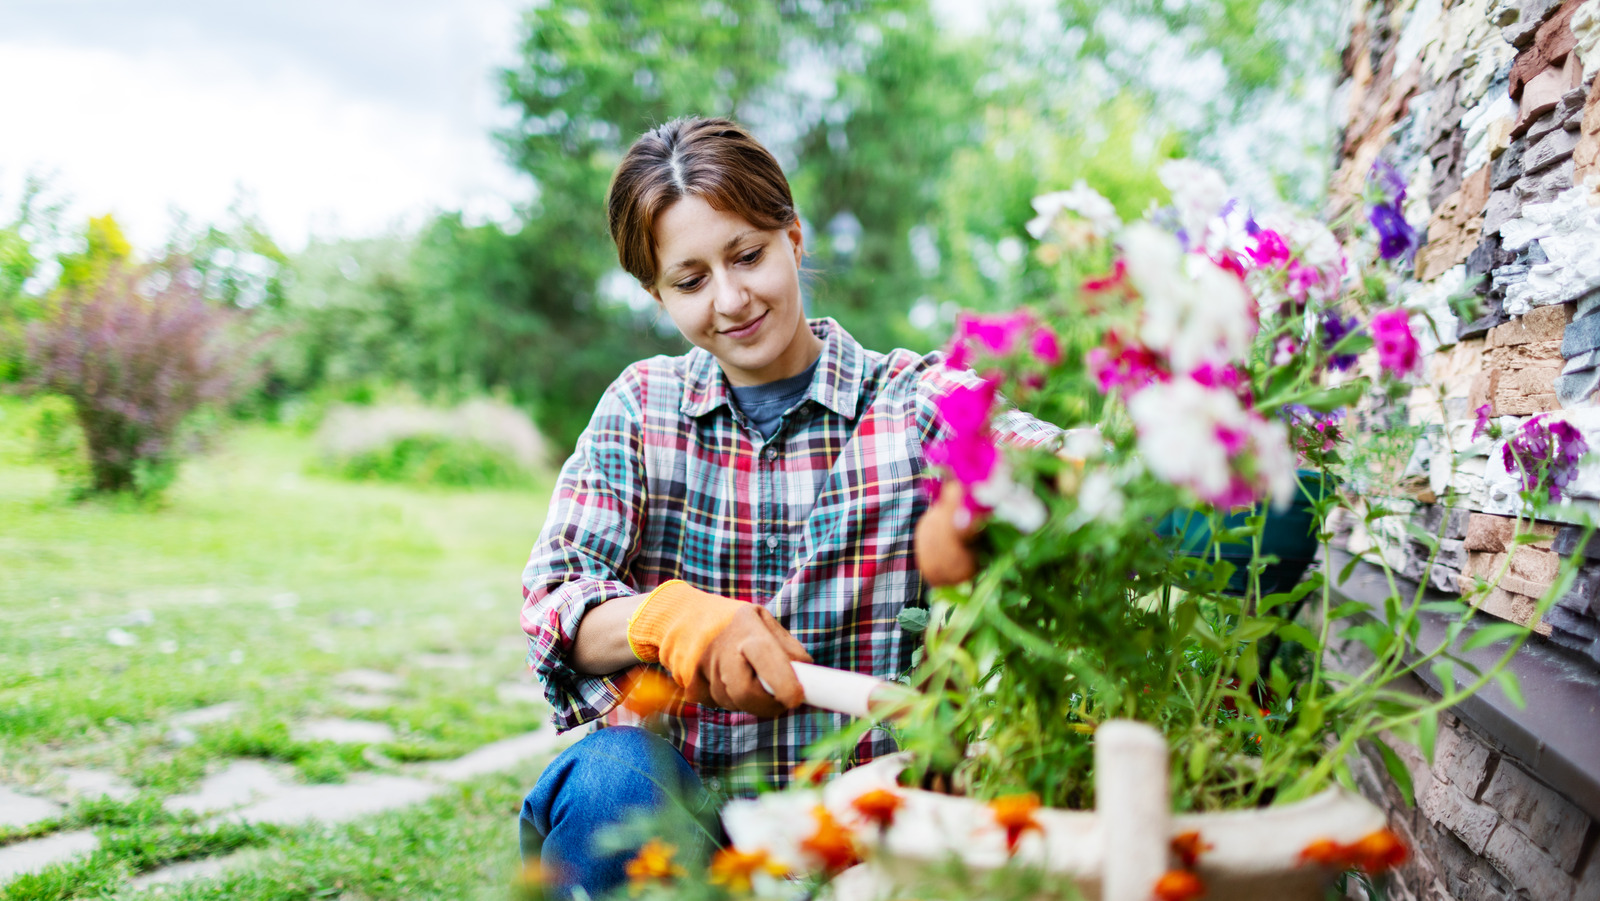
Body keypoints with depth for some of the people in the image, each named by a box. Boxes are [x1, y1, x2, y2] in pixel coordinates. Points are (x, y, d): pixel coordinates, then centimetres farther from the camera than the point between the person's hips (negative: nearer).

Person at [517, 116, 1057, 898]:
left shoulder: (917, 398, 0)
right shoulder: (641, 408, 7)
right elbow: (554, 598, -4)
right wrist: (665, 618, -27)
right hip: (677, 797, 1)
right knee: (610, 778, -30)